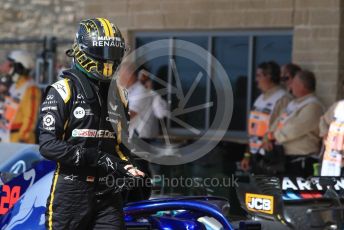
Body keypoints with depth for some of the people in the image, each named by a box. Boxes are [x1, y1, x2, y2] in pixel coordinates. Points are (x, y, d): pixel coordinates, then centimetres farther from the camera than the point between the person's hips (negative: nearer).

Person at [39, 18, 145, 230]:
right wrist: (96, 159, -20)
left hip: (109, 194, 5)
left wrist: (127, 167, 4)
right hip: (72, 192, -5)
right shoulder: (63, 91, -5)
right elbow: (48, 145, -14)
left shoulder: (118, 95, 16)